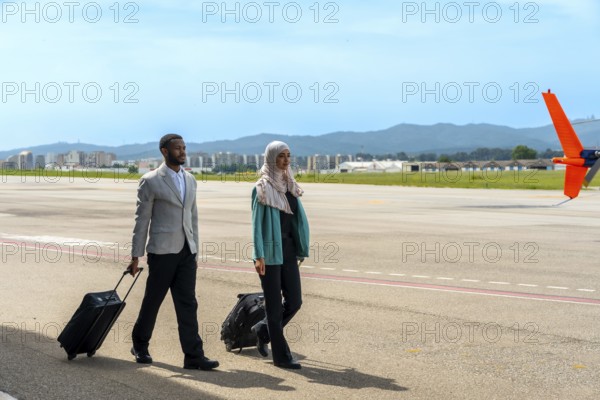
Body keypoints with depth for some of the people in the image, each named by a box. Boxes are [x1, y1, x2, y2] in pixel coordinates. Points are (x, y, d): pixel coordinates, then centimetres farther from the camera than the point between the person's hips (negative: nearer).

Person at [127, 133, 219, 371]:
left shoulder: (190, 180, 12)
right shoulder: (151, 181, -5)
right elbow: (142, 220, -5)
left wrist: (195, 251, 15)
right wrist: (136, 256, -6)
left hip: (186, 252, 5)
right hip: (162, 251, -5)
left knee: (187, 304, 1)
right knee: (153, 300, 7)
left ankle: (193, 356, 0)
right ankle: (140, 346, 28)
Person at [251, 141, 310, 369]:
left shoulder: (290, 186, 11)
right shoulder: (262, 188, -7)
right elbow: (257, 224, -10)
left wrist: (301, 250, 12)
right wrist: (259, 256, -16)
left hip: (288, 250, 6)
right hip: (270, 251, -6)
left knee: (294, 301, 5)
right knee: (275, 304, 1)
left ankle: (263, 331, 29)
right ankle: (281, 355, 10)